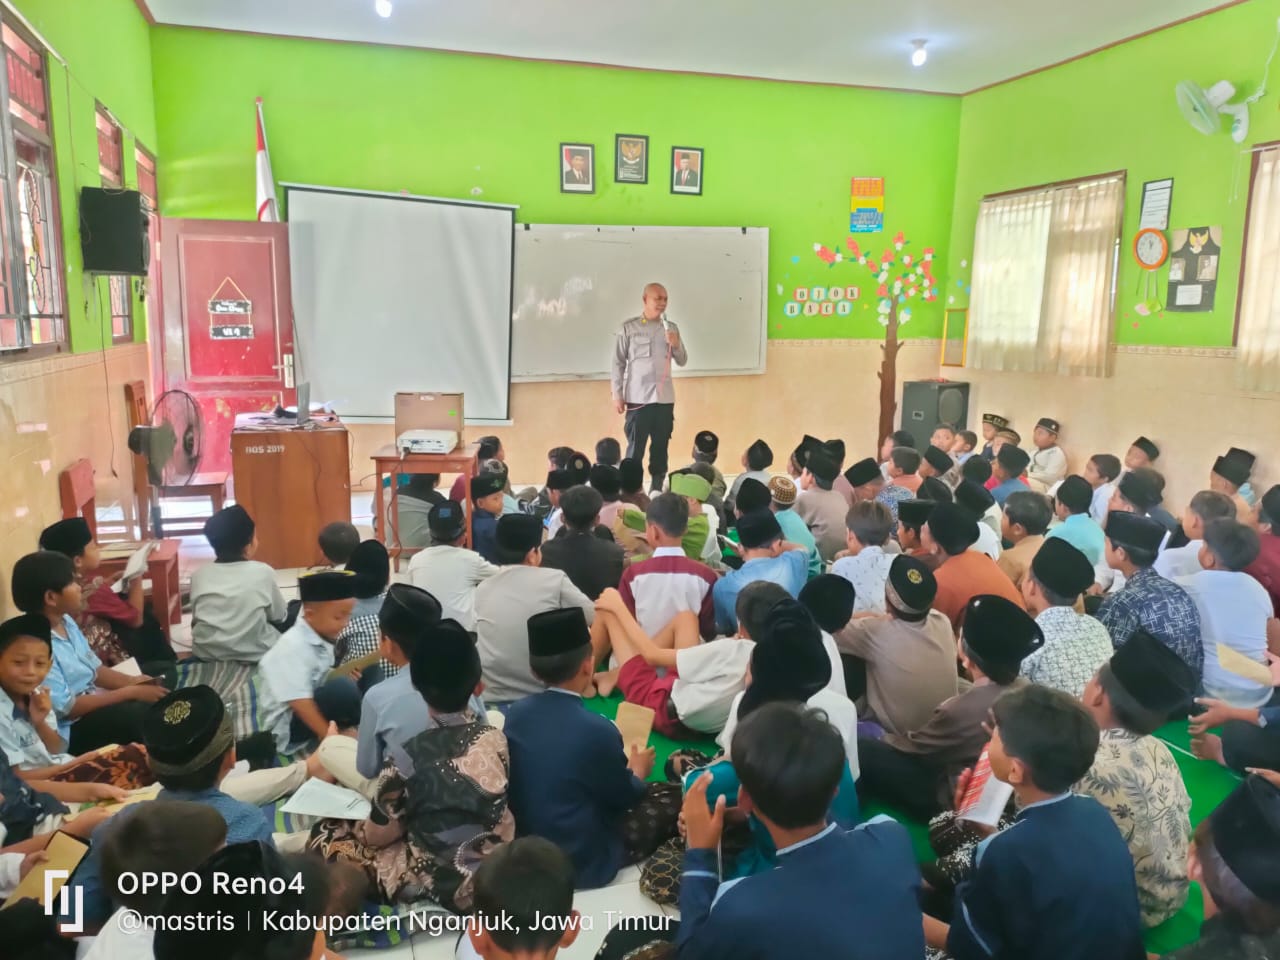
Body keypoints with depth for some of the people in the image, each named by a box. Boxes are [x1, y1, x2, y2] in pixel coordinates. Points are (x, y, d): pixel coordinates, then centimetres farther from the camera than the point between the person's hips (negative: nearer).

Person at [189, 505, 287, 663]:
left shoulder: (199, 574, -4)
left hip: (206, 655, 4)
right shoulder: (263, 572, -12)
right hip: (254, 655, -4)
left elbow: (196, 617, 9)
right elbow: (279, 616, 2)